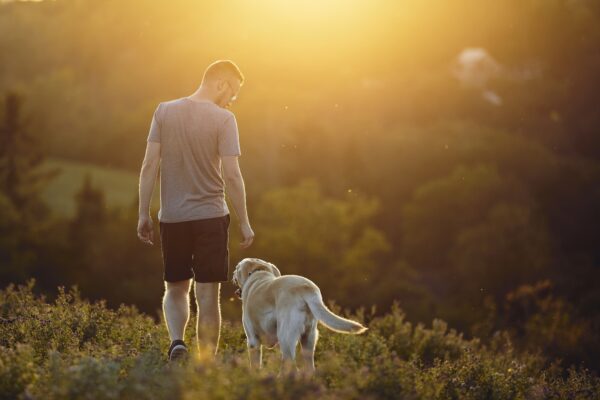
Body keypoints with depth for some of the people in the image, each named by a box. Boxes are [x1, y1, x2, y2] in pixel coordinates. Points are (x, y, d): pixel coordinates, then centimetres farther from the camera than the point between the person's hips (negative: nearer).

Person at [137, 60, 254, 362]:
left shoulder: (164, 111, 2)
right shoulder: (223, 119, -9)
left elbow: (149, 165, -1)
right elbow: (231, 175, -12)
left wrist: (143, 214, 5)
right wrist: (244, 223, -4)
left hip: (171, 218, 3)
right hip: (210, 216, -3)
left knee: (175, 289, 17)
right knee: (208, 296, 4)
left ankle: (176, 341, -7)